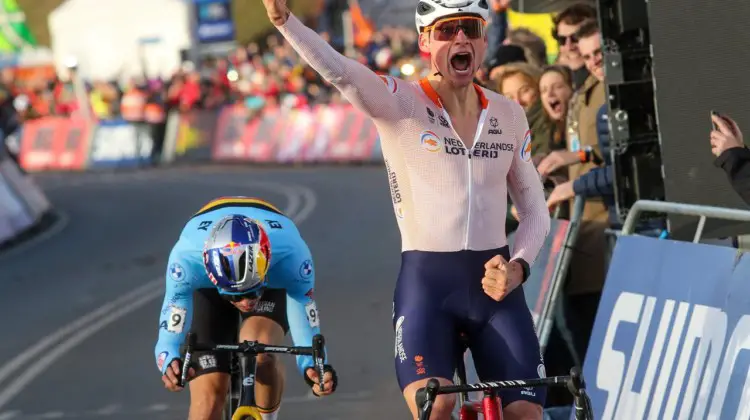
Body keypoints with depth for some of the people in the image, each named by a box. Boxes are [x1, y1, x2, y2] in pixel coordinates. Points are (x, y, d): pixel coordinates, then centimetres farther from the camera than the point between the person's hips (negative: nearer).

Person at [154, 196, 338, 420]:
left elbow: (305, 329, -34)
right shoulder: (186, 256, -41)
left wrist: (313, 366, -56)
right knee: (208, 394, -12)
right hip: (208, 288, 1)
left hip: (275, 283, 0)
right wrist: (169, 362, -59)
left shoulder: (290, 253, -42)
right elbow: (170, 333, -36)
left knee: (260, 353, -31)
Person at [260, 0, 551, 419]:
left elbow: (536, 210, 15)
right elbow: (341, 72, -24)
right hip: (426, 281, -4)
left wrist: (518, 265, -6)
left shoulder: (509, 115, 9)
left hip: (496, 283, 4)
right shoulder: (400, 103, -4)